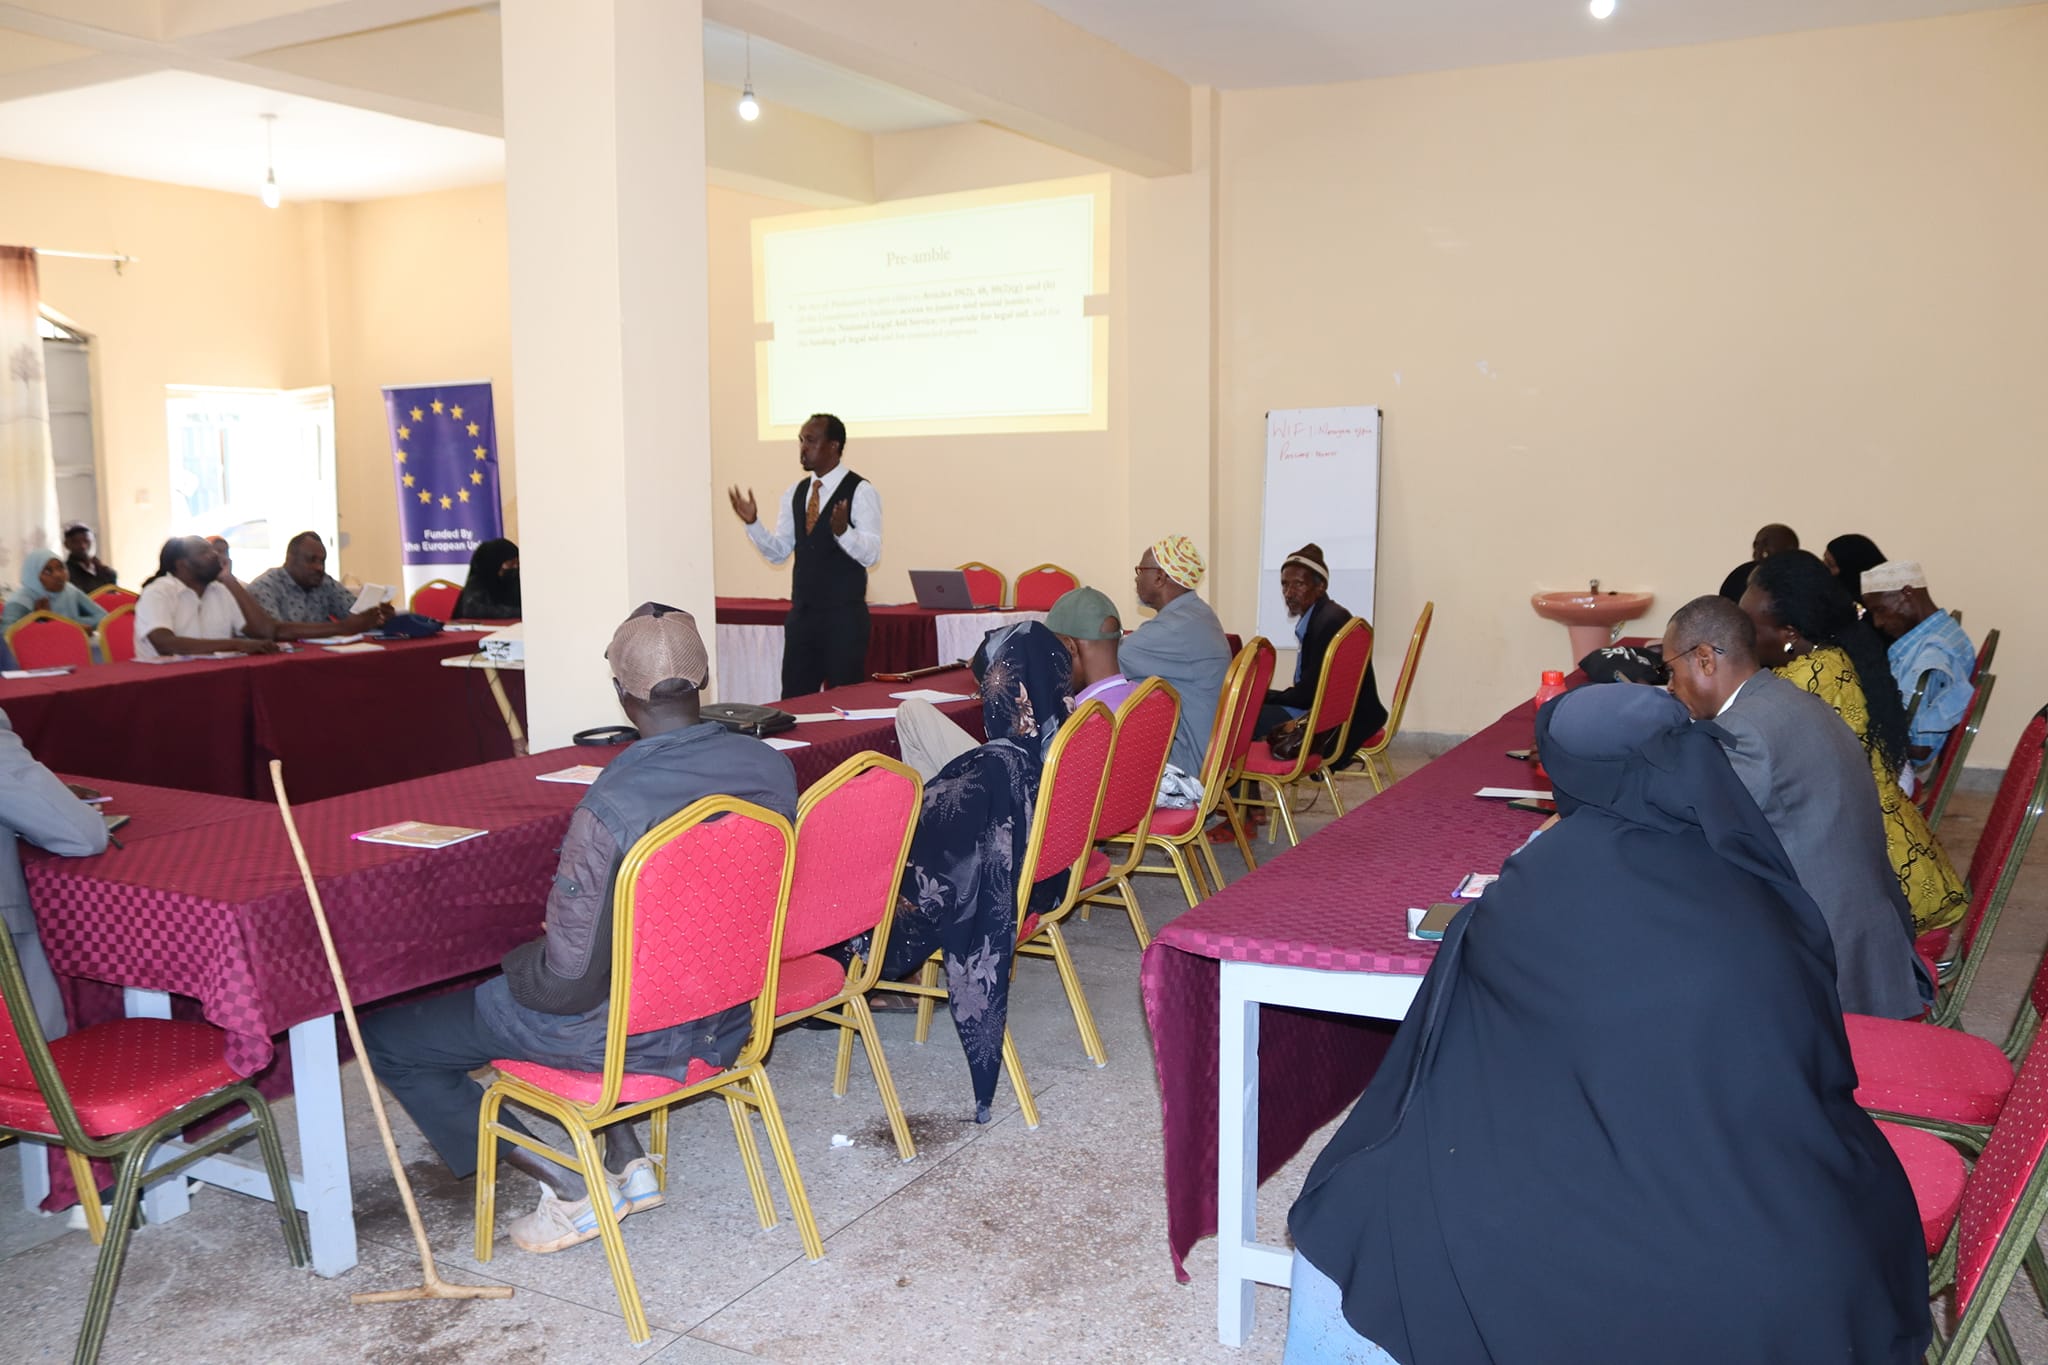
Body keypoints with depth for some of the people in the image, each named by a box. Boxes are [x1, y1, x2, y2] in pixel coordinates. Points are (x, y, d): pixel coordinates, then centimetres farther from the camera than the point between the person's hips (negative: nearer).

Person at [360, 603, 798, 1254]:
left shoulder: (611, 804, -31)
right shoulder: (772, 768, -11)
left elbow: (569, 983, -24)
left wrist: (515, 962, -1)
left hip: (635, 1031, -7)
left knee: (385, 1037, 9)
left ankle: (572, 1187, 9)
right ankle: (626, 1158, 25)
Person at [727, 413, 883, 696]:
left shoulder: (860, 491, -8)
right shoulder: (794, 493, 10)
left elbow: (871, 555, -16)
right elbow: (778, 552, 9)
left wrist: (842, 531, -34)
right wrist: (752, 523, -7)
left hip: (844, 615, -6)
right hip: (801, 612, 6)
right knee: (794, 700, 9)